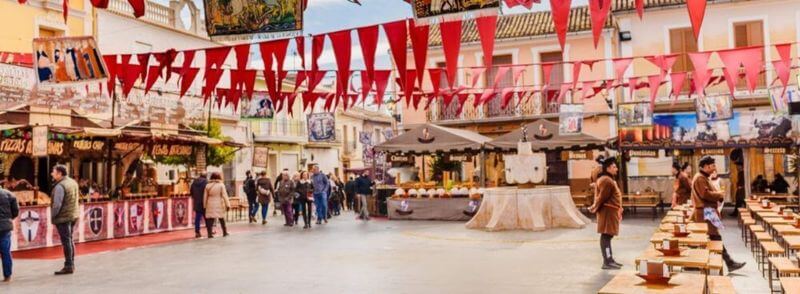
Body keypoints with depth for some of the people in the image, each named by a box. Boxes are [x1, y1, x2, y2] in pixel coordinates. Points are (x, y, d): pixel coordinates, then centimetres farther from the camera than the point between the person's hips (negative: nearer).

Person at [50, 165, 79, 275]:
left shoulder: (60, 186, -18)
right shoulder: (73, 182, 9)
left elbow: (57, 204, -20)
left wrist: (53, 216, -8)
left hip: (63, 217, -9)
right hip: (73, 215, 9)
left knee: (66, 241, -3)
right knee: (70, 240, 16)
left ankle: (68, 266, 2)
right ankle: (71, 264, 23)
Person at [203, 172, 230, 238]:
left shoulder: (208, 186, 3)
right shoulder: (221, 185, -5)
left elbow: (205, 197, 6)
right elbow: (224, 196, -8)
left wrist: (204, 205, 13)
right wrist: (227, 205, -6)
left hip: (210, 205, 1)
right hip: (219, 205, -1)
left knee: (210, 219, 2)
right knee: (222, 219, 12)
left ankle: (210, 233, -7)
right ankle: (225, 232, 21)